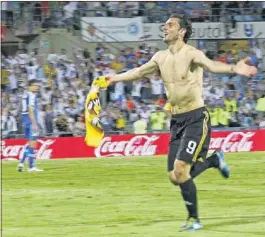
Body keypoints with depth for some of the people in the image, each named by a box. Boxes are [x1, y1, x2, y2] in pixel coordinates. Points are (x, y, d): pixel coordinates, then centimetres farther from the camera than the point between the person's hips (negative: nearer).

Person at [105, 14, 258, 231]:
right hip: (176, 120, 8)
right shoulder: (161, 57, 9)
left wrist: (234, 69, -55)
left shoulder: (191, 54, -15)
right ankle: (214, 160, 29)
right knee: (175, 177, 5)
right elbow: (139, 72, 27)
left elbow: (211, 65, -35)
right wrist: (115, 78, 38)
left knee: (181, 171, -16)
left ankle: (194, 220, 0)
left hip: (196, 118, -8)